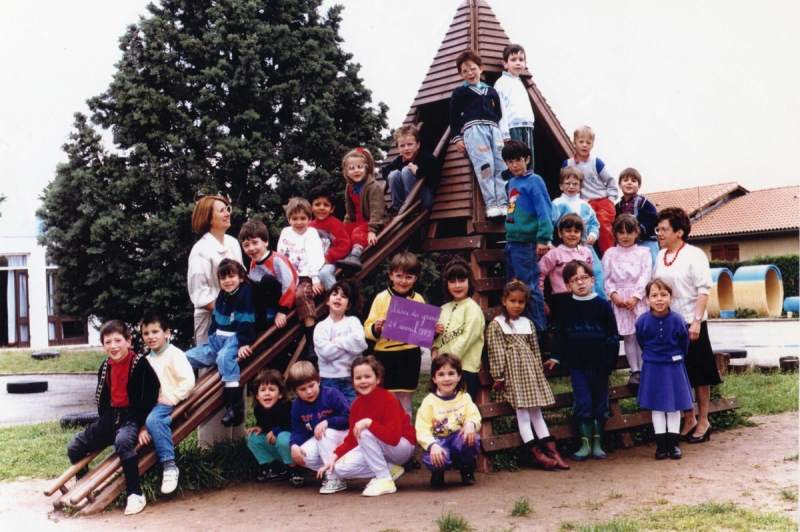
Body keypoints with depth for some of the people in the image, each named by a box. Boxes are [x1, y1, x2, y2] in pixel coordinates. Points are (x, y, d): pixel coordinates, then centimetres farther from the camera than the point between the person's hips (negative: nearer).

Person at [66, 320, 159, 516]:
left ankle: (135, 494, -28)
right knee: (74, 447, 2)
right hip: (110, 417, 7)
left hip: (132, 417, -7)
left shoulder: (140, 364, -11)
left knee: (123, 441, -38)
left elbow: (151, 396, -15)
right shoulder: (105, 367, 10)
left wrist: (144, 426, -19)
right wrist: (104, 425, 16)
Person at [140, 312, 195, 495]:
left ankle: (169, 466, -32)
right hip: (153, 403, 8)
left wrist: (171, 398, -17)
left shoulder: (174, 354, -4)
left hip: (170, 403, -8)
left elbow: (188, 380, -14)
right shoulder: (147, 360, 19)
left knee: (153, 420, -34)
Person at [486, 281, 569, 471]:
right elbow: (496, 354, -8)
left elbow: (535, 351, 15)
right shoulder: (496, 325, -5)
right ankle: (536, 453, -5)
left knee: (536, 412, 8)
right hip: (512, 374, -5)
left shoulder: (528, 324, 12)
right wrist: (498, 377, -11)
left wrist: (539, 373, 11)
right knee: (522, 414, -6)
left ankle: (552, 450, 7)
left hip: (530, 372, 5)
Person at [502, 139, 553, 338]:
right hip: (511, 242, 9)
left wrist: (543, 239, -22)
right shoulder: (510, 184, 15)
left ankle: (539, 329, 1)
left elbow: (544, 211, -15)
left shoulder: (534, 181, -8)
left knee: (529, 288, -6)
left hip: (526, 243, -9)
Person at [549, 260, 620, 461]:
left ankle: (597, 442, 18)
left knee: (600, 403, 7)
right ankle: (585, 443, 7)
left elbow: (612, 337, -2)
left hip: (599, 364, -1)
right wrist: (555, 357, 11)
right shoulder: (566, 309, 3)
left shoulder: (602, 305, -3)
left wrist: (609, 361, -6)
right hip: (577, 364, 1)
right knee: (583, 403, -2)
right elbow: (560, 336, 13)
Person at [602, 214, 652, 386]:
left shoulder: (643, 252, 5)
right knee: (628, 337, 3)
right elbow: (606, 278, 3)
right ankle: (634, 371, 9)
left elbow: (646, 276, -4)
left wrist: (635, 297, -13)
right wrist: (614, 295, -12)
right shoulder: (610, 254, 7)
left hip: (639, 299, -1)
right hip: (619, 300, 1)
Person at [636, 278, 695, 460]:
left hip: (674, 368, 0)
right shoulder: (643, 321, -12)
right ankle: (661, 444, 15)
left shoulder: (677, 320, -14)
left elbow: (684, 343, 3)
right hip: (652, 368, 1)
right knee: (657, 407, 7)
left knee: (674, 406, 7)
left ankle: (674, 443, 17)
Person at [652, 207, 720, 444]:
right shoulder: (660, 257, 7)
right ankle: (689, 420, 22)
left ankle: (703, 422, 17)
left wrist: (696, 321, -19)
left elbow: (703, 290, -13)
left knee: (699, 374, 5)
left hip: (691, 324, -5)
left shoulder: (694, 255, -10)